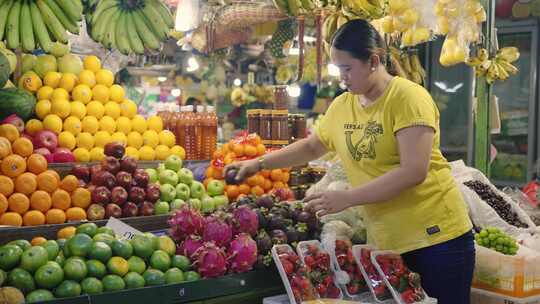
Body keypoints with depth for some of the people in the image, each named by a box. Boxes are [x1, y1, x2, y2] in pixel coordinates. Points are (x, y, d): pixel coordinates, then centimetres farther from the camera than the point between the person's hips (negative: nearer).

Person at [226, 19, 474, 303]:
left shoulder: (409, 98, -15)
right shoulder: (342, 106, 5)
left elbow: (414, 171, -23)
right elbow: (311, 147, 22)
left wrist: (346, 198, -24)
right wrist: (258, 163, 13)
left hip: (436, 236, -5)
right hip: (385, 242, 6)